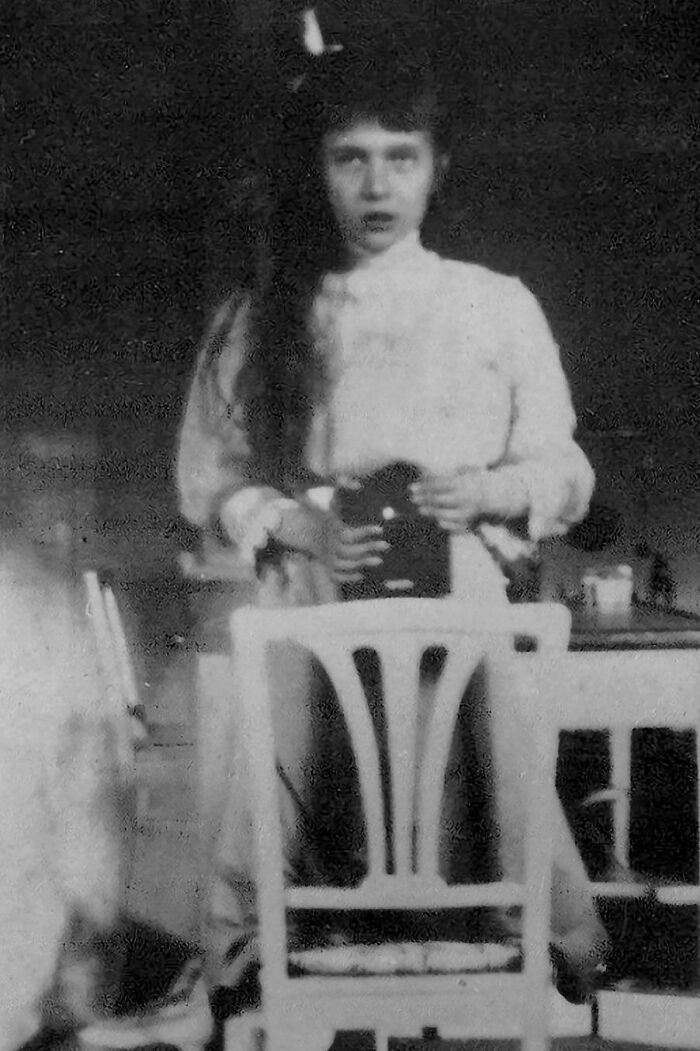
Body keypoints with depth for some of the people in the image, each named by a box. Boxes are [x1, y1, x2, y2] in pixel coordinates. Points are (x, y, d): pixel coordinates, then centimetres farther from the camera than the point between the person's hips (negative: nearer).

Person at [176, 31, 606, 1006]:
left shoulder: (500, 307, 7)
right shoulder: (257, 321, 8)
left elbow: (564, 473, 9)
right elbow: (210, 481, 9)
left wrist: (484, 493, -11)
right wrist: (302, 527, -10)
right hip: (308, 616, 1)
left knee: (508, 832, -7)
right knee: (258, 852, -2)